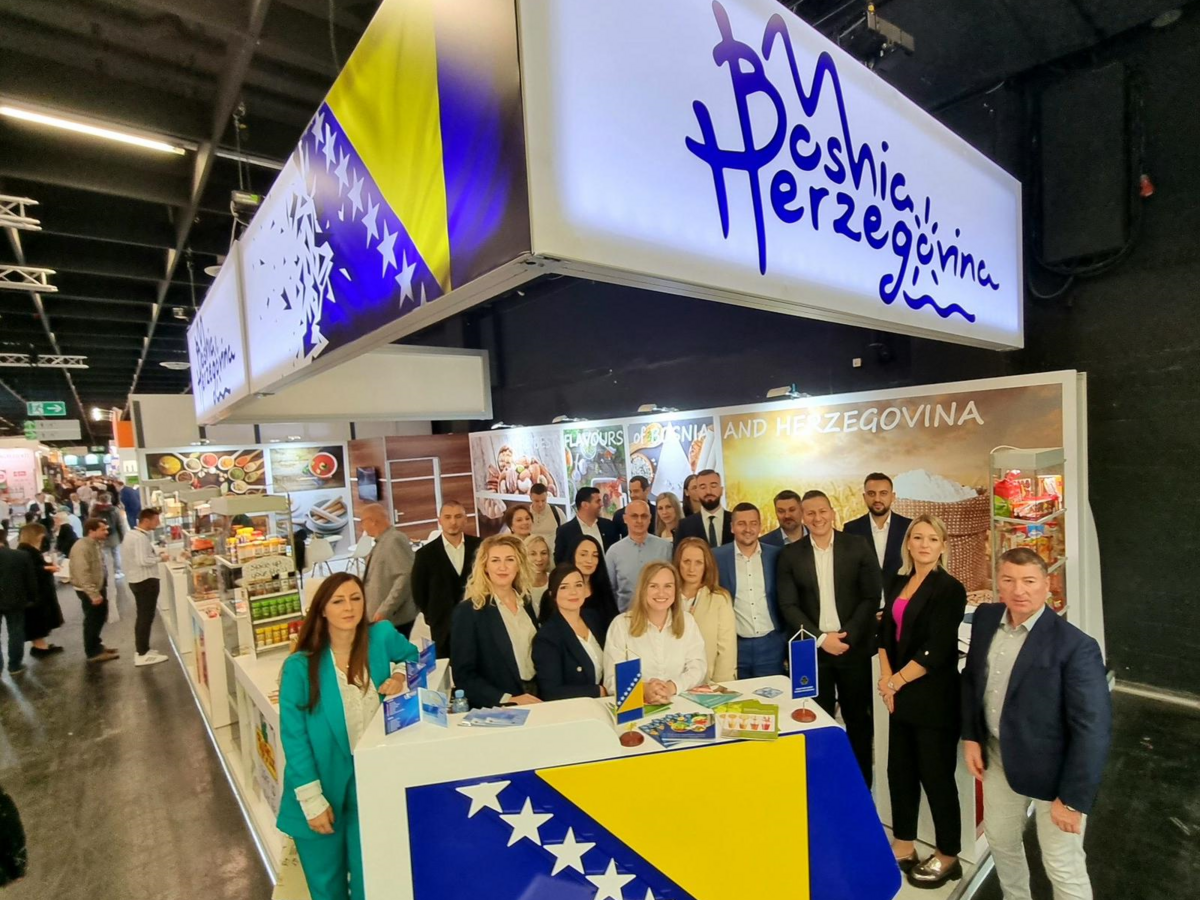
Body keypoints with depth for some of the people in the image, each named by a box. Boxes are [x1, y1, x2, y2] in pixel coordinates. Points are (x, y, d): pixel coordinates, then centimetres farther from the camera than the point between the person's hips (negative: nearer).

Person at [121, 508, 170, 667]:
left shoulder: (131, 534, 11)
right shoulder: (141, 537, -21)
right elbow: (143, 561, -28)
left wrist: (156, 552, 7)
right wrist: (160, 558, -14)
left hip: (136, 579, 11)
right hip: (145, 581, -11)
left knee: (142, 616, 19)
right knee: (146, 617, -3)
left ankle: (140, 650, 28)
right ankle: (143, 654, 3)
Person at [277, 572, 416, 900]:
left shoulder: (382, 637, -11)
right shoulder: (300, 666, -15)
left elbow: (412, 657, 9)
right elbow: (293, 735, -10)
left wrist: (401, 677, -13)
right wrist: (312, 799, -12)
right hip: (323, 779, -1)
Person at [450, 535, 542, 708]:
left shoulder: (525, 602, 6)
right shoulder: (468, 611, -10)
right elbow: (463, 675, -10)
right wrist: (507, 700, -18)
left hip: (535, 697, 4)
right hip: (496, 710, -3)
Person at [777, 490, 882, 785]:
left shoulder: (859, 547, -2)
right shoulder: (790, 554, -1)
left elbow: (871, 597, -4)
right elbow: (788, 605, -3)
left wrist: (848, 636, -13)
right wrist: (821, 638, -12)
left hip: (854, 647, 0)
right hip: (812, 650, 0)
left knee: (858, 718, 13)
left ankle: (861, 783, 30)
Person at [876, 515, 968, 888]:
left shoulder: (949, 588, -12)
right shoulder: (896, 583, 8)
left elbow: (935, 651, -17)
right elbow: (886, 633, 9)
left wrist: (896, 682, -11)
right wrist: (886, 680, -4)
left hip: (934, 697, -6)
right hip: (901, 696, 6)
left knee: (936, 775, 7)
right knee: (900, 771, 14)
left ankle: (948, 856, 26)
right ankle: (903, 846, 30)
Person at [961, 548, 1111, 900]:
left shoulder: (1075, 646, -24)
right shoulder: (985, 618, -6)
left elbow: (1093, 729, -21)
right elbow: (972, 677, 7)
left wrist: (1073, 798, -18)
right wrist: (970, 736, 2)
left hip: (1053, 768, -5)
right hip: (999, 758, 6)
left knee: (1063, 867, 14)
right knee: (1000, 839, 25)